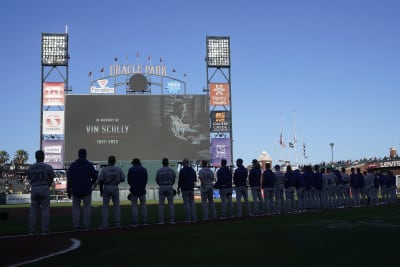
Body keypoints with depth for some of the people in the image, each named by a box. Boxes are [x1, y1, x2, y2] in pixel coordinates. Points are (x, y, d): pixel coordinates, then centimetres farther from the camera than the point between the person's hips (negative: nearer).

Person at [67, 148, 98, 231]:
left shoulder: (73, 165, 3)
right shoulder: (89, 165, -2)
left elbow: (69, 179, 1)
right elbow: (95, 176, -1)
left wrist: (68, 191, 6)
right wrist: (91, 184, 17)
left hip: (75, 190, 1)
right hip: (87, 190, -1)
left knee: (75, 207, 10)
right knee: (86, 207, 5)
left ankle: (76, 225, 4)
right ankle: (86, 225, 0)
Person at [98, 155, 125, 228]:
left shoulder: (104, 169, -5)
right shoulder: (119, 169, -1)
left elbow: (101, 180, -7)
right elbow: (122, 179, 2)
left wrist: (101, 190, 1)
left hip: (106, 188, -1)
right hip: (115, 188, 1)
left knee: (105, 206, 5)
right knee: (116, 205, 10)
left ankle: (104, 224, 2)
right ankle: (117, 223, 8)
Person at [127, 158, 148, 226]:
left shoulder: (131, 169, -2)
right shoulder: (144, 169, 5)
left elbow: (129, 180, 3)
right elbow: (146, 179, 8)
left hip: (134, 190, -2)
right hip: (142, 190, 2)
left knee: (134, 205, 2)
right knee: (143, 205, 7)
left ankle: (134, 222, -3)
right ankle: (145, 221, 4)